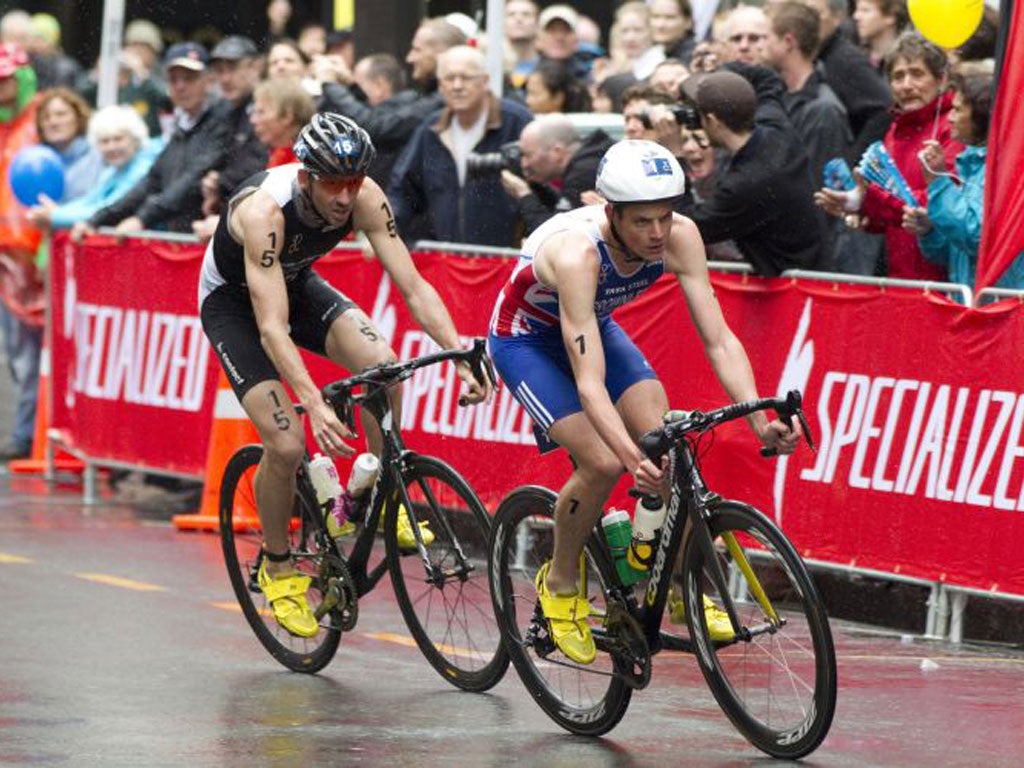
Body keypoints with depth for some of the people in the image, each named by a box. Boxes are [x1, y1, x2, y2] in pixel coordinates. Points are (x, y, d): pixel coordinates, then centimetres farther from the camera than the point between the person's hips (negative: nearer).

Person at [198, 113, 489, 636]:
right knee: (286, 445, -18)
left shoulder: (364, 199, -25)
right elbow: (272, 327, -44)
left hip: (298, 283, 4)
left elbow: (414, 287, -23)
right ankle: (277, 569, 6)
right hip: (233, 299, -4)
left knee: (381, 365, -25)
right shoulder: (266, 210, -39)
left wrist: (464, 360, -35)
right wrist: (315, 405, -55)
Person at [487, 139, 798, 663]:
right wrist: (631, 456, -58)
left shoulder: (679, 237, -26)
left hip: (597, 326, 5)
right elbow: (590, 382, -45)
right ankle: (560, 585, 2)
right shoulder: (577, 252, -40)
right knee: (604, 462, -22)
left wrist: (759, 421, -39)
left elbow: (718, 339, -25)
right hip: (525, 339, -5)